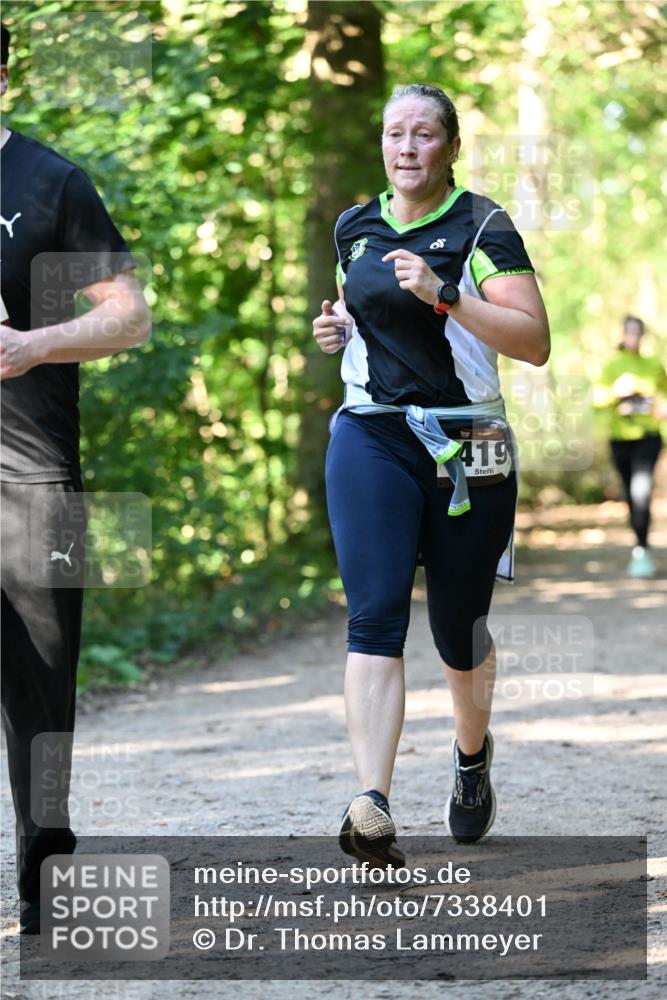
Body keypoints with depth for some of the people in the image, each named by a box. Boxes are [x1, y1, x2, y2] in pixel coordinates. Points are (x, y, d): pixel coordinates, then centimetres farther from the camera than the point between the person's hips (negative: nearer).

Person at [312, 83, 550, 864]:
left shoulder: (483, 229, -5)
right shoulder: (355, 228, 11)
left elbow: (534, 341, -15)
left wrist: (443, 294, -24)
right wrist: (337, 328, 8)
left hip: (466, 448, -2)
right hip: (370, 441, 3)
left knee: (458, 629, 8)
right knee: (373, 617, -15)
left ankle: (472, 755, 40)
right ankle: (372, 807, -26)